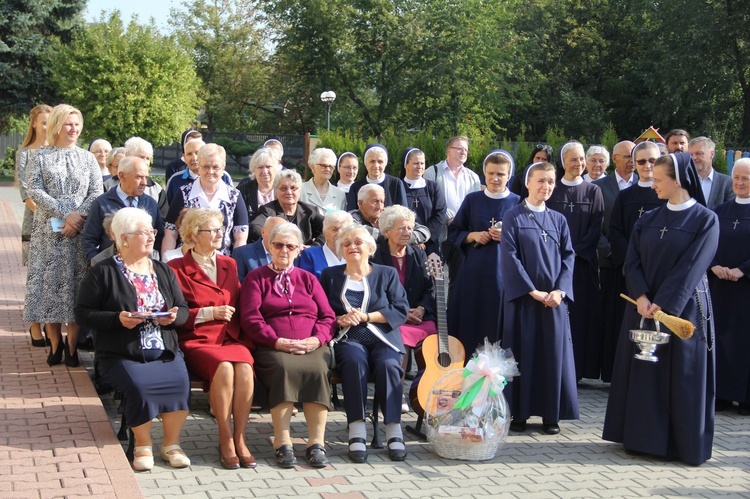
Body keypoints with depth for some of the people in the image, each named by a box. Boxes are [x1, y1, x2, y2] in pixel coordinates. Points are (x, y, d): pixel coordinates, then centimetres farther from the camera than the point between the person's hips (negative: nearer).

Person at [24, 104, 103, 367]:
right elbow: (35, 191, -4)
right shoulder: (40, 156, 6)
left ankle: (72, 344, 6)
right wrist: (65, 214, -14)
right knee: (49, 282, -2)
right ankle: (55, 343, 8)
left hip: (80, 232, 1)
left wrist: (78, 218, -12)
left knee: (76, 283, -1)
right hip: (48, 232, -1)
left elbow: (96, 193, 4)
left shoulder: (87, 158, 11)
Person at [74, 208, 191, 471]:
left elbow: (183, 310, 16)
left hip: (165, 351, 4)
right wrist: (118, 319, -17)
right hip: (122, 355, -3)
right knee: (138, 385, -32)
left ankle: (171, 444, -8)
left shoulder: (163, 271, 18)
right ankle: (143, 445, -9)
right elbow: (82, 313, -3)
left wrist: (173, 317, -8)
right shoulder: (103, 273, 2)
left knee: (180, 381, -26)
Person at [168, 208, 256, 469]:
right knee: (224, 367, -34)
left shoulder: (229, 264, 21)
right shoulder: (177, 269, 4)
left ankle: (240, 439, -23)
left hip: (230, 338, 4)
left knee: (244, 366, -30)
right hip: (197, 341, -4)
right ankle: (225, 440, -22)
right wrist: (210, 313, -9)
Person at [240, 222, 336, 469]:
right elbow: (251, 318, 2)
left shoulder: (308, 279, 24)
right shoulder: (256, 278, 16)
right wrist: (278, 341, -13)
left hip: (311, 347, 2)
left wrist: (316, 339, -8)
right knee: (283, 367, -36)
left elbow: (328, 317, 14)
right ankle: (282, 442, -33)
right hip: (272, 347, -2)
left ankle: (317, 443, -31)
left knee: (317, 369, -32)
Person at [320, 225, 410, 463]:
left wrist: (366, 316, -7)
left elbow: (401, 311, 4)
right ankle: (356, 432, -38)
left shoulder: (387, 274, 16)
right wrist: (339, 320, -8)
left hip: (383, 338, 1)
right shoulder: (330, 275, 18)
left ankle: (394, 432, -32)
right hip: (348, 339, 0)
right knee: (355, 361, -35)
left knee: (388, 364, -33)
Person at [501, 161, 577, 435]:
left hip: (554, 297, 3)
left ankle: (551, 414, 13)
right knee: (522, 353, 1)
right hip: (523, 296, -3)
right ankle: (519, 413, 10)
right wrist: (532, 291, -13)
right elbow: (510, 257, -8)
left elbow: (568, 256, 7)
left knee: (553, 354, 4)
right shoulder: (513, 217, -1)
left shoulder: (559, 220, 11)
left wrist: (560, 291, -9)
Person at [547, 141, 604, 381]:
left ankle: (578, 368, 7)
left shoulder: (593, 191, 7)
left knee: (581, 313, 1)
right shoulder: (552, 190, 6)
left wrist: (575, 251, -11)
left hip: (583, 262, 1)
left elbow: (596, 228, 1)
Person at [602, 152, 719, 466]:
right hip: (644, 307, 5)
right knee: (644, 372, 7)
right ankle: (644, 437, 17)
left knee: (683, 376, 0)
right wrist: (641, 298, -15)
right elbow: (632, 262, 2)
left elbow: (692, 267, -12)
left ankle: (683, 444, 10)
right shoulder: (647, 221, 8)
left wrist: (663, 304, -18)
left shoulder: (705, 220, -5)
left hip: (683, 308, -4)